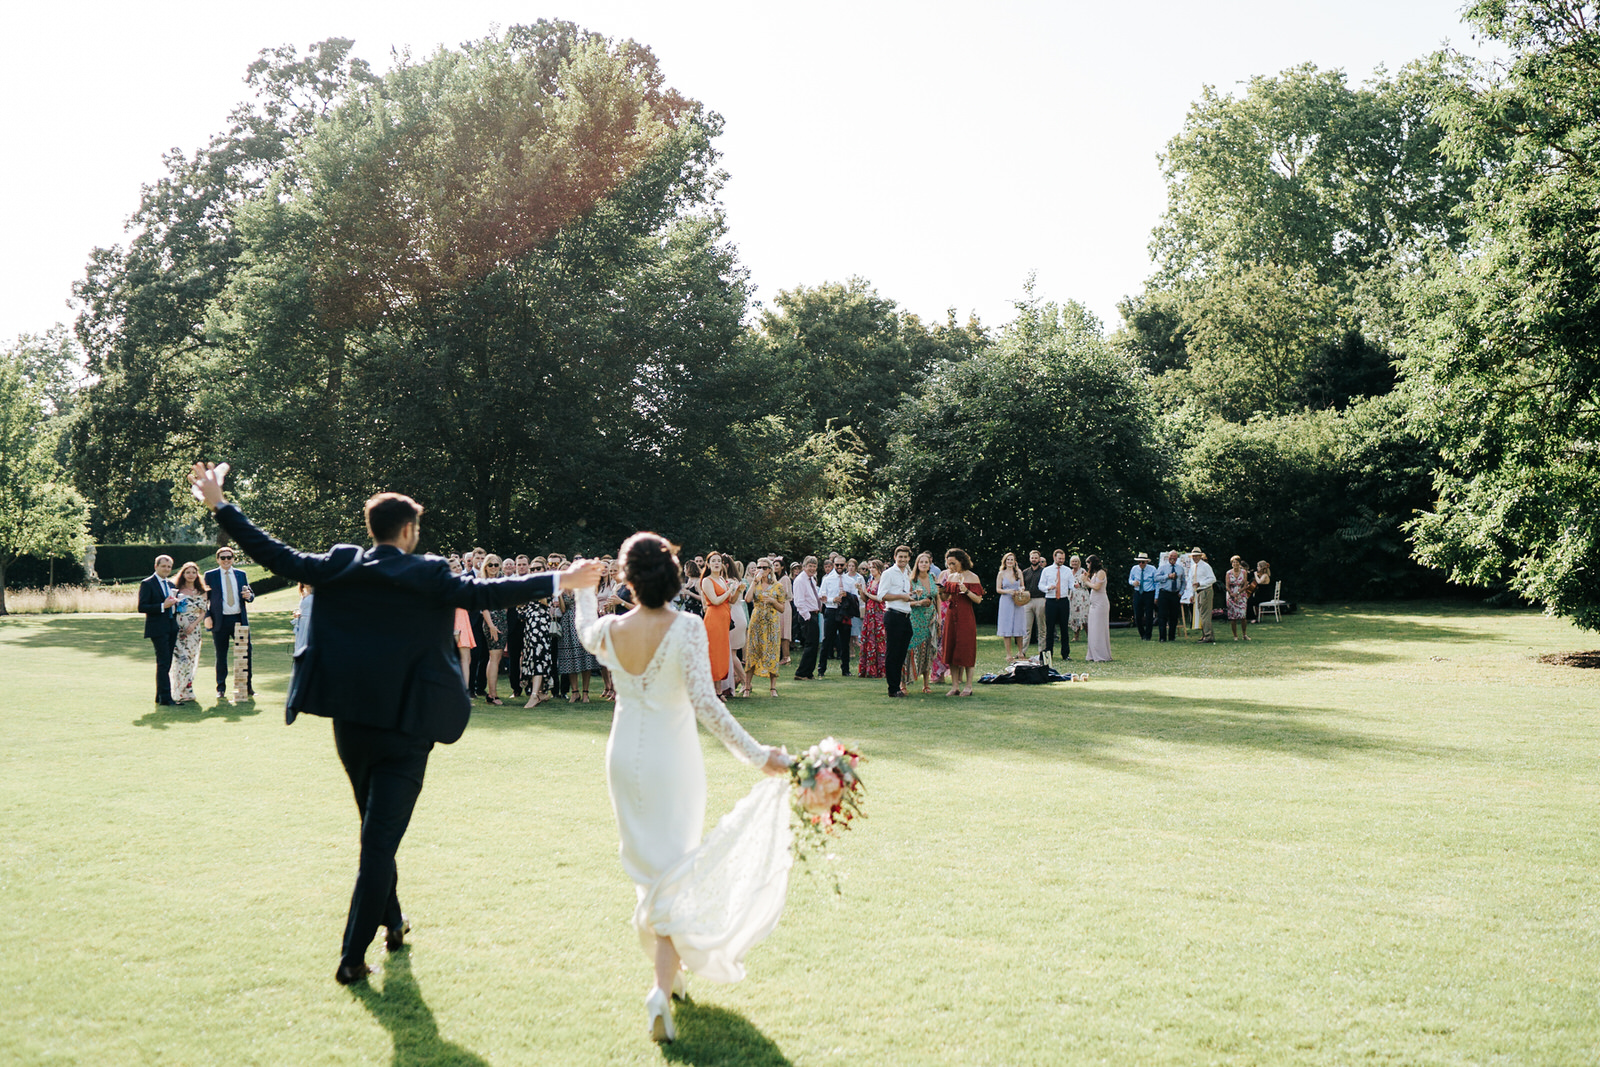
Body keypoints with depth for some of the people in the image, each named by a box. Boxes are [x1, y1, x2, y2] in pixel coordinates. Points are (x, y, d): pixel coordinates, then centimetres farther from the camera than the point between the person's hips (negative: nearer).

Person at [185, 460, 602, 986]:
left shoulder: (339, 564, 1)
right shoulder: (428, 574, -9)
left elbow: (278, 557, 2)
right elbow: (481, 593, -18)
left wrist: (219, 505, 10)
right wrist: (559, 581, -18)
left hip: (350, 721, 5)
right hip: (405, 726, -5)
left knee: (376, 829, 23)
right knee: (381, 839, -2)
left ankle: (393, 923, 39)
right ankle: (353, 957, -4)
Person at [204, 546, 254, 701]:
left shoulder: (241, 574, 13)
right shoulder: (210, 575, 5)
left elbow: (250, 595, 17)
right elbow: (205, 598, 4)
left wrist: (249, 595, -7)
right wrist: (207, 616, -7)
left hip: (240, 619, 2)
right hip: (220, 621, -2)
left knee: (246, 653, -1)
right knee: (221, 656, 3)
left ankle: (248, 687, 8)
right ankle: (221, 690, 11)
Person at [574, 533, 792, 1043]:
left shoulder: (610, 630, -6)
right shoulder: (687, 628, -19)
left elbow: (585, 631, 20)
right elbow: (705, 703, -26)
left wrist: (584, 588, 38)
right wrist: (758, 755, -23)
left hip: (624, 758, 4)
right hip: (671, 761, -4)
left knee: (648, 866, 21)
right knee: (674, 870, 5)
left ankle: (669, 963, 37)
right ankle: (663, 987, -9)